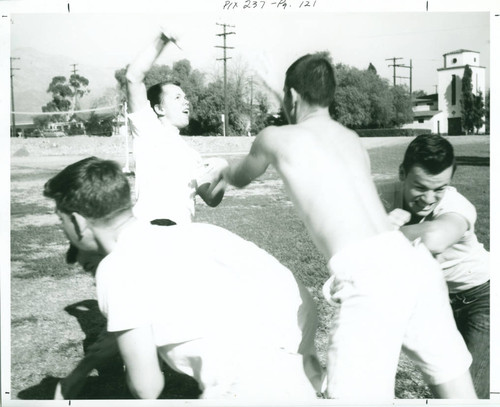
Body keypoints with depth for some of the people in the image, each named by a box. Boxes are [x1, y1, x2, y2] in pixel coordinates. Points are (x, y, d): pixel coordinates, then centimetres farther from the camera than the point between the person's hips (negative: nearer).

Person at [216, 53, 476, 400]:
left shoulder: (276, 138, 13)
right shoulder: (353, 139, 26)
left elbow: (240, 179, 32)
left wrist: (222, 171, 57)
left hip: (367, 273, -6)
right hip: (412, 258, 7)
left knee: (355, 394, 1)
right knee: (450, 378, 14)